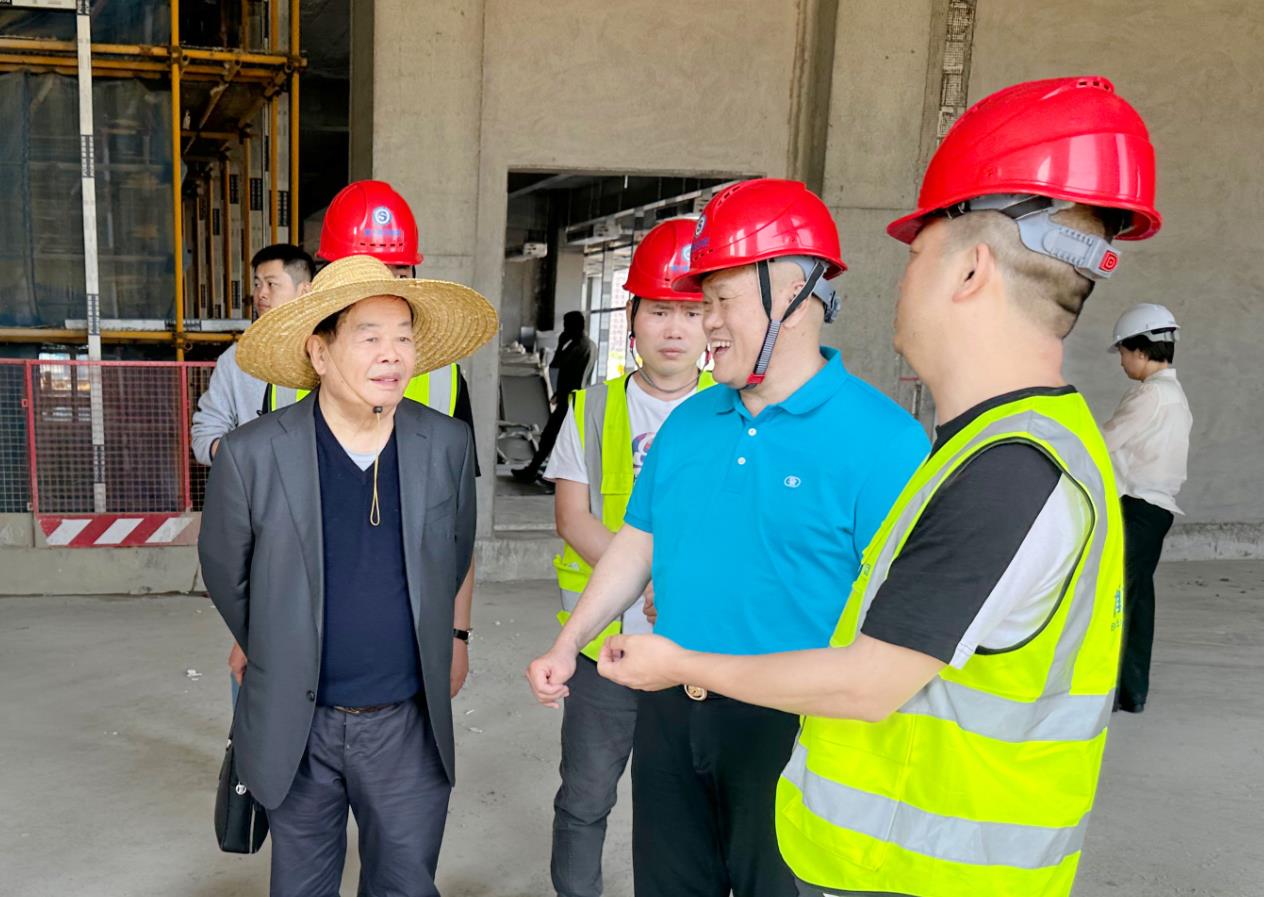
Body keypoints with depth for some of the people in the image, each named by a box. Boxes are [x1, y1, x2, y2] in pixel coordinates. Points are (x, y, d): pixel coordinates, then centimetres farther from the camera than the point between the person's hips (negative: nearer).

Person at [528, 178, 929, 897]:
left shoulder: (881, 440, -16)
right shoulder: (691, 422, 4)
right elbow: (639, 543, 11)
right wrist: (569, 642, 6)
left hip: (788, 728, -5)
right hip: (670, 708, 6)